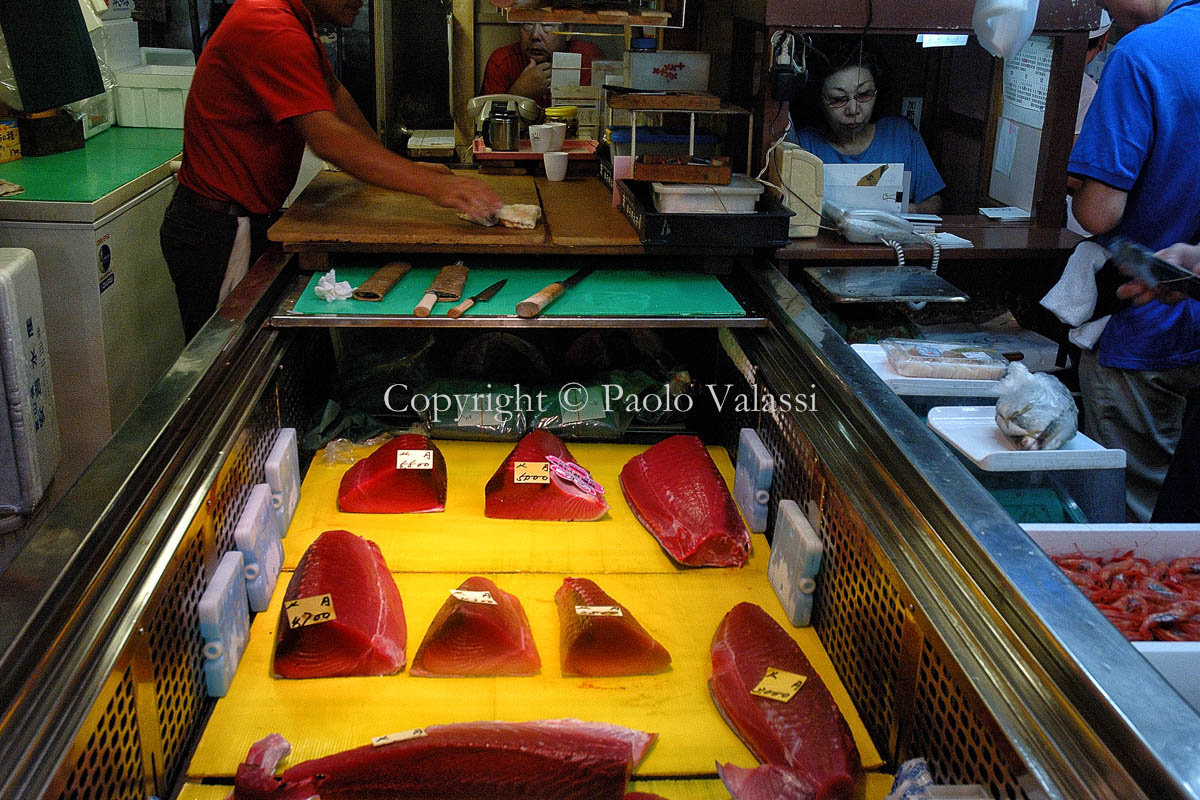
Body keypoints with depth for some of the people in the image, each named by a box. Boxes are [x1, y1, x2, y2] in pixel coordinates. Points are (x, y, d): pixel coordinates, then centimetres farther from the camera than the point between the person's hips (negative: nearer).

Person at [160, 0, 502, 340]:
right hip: (217, 232, -10)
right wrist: (432, 184, -39)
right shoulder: (269, 29, -25)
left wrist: (399, 167, 11)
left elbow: (333, 92, 18)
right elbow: (326, 139, -35)